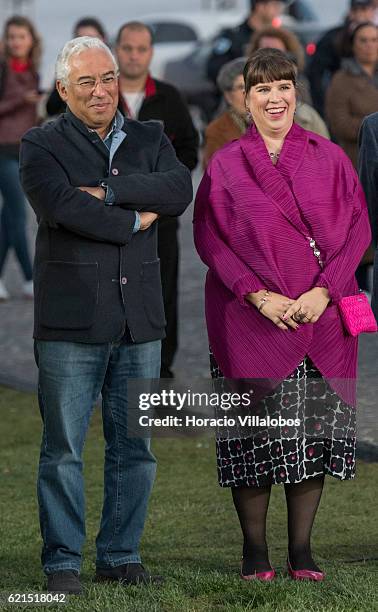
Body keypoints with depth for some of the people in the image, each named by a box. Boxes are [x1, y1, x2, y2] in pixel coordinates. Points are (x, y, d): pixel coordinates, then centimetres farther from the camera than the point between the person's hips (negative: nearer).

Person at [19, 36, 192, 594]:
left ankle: (121, 556, 19)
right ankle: (62, 562, 8)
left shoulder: (149, 140, 13)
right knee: (63, 448, 0)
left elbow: (180, 190, -6)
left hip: (140, 318, 4)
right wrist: (134, 221, -10)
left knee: (135, 446, 9)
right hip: (71, 319, -4)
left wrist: (107, 192, -14)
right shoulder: (41, 145, 1)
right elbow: (62, 205, -17)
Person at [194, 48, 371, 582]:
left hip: (321, 314, 1)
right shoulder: (225, 166, 6)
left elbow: (356, 228, 3)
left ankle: (301, 548, 8)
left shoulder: (330, 158, 8)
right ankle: (254, 548, 6)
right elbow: (210, 237, 0)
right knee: (254, 435, -2)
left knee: (314, 433, 1)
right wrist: (260, 296, -12)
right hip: (249, 318, -1)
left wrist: (323, 291, -10)